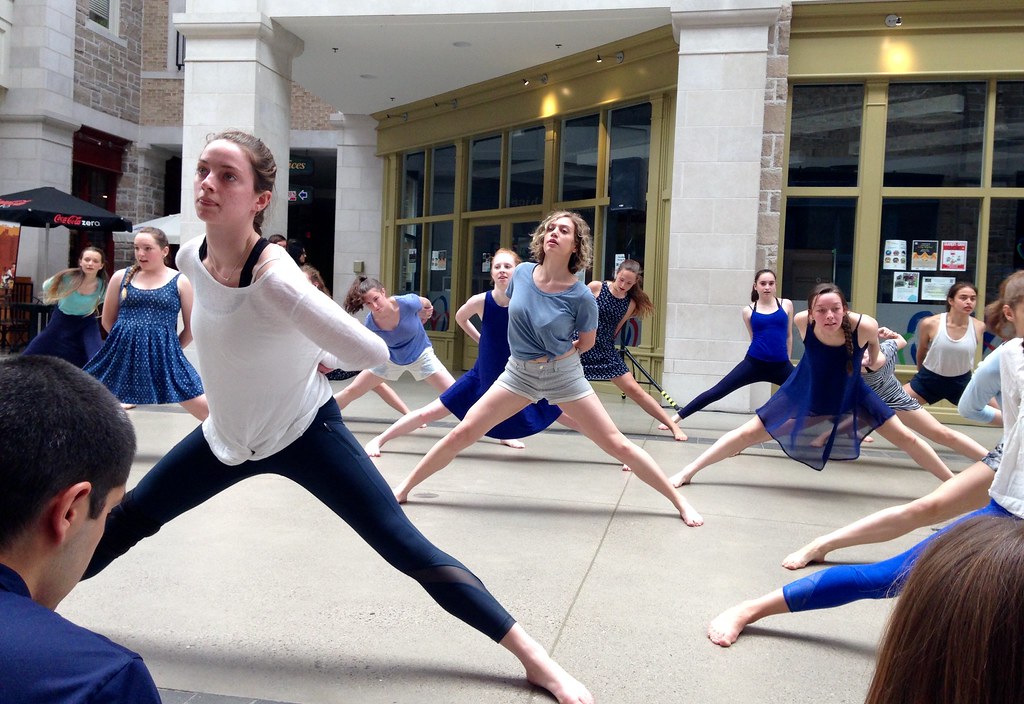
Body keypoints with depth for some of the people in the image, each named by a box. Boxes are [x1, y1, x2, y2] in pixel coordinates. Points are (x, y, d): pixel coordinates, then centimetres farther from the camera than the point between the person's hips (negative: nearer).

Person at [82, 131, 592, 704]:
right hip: (225, 436, 7)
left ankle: (534, 657, -5)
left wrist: (309, 357, -12)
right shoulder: (191, 257, -9)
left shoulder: (276, 280, -33)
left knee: (406, 548, -12)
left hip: (303, 433, -7)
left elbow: (371, 352, -31)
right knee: (128, 518, 16)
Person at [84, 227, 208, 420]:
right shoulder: (121, 277, 8)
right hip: (123, 354, 3)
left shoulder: (180, 281, 2)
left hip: (164, 357, -2)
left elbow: (191, 328, 7)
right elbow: (108, 321, 17)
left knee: (206, 410, -10)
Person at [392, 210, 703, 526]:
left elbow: (586, 342, 0)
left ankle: (679, 500, 12)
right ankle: (406, 486, 16)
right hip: (518, 371, 3)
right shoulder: (522, 273, -9)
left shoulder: (581, 297, -20)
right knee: (462, 433, -1)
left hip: (564, 375, -3)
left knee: (617, 444, -2)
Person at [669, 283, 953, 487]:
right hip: (805, 393, -1)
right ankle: (689, 470, 4)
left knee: (905, 437, 7)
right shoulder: (802, 321, -29)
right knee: (750, 432, -4)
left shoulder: (864, 325, -32)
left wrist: (874, 359, -13)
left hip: (851, 395, 1)